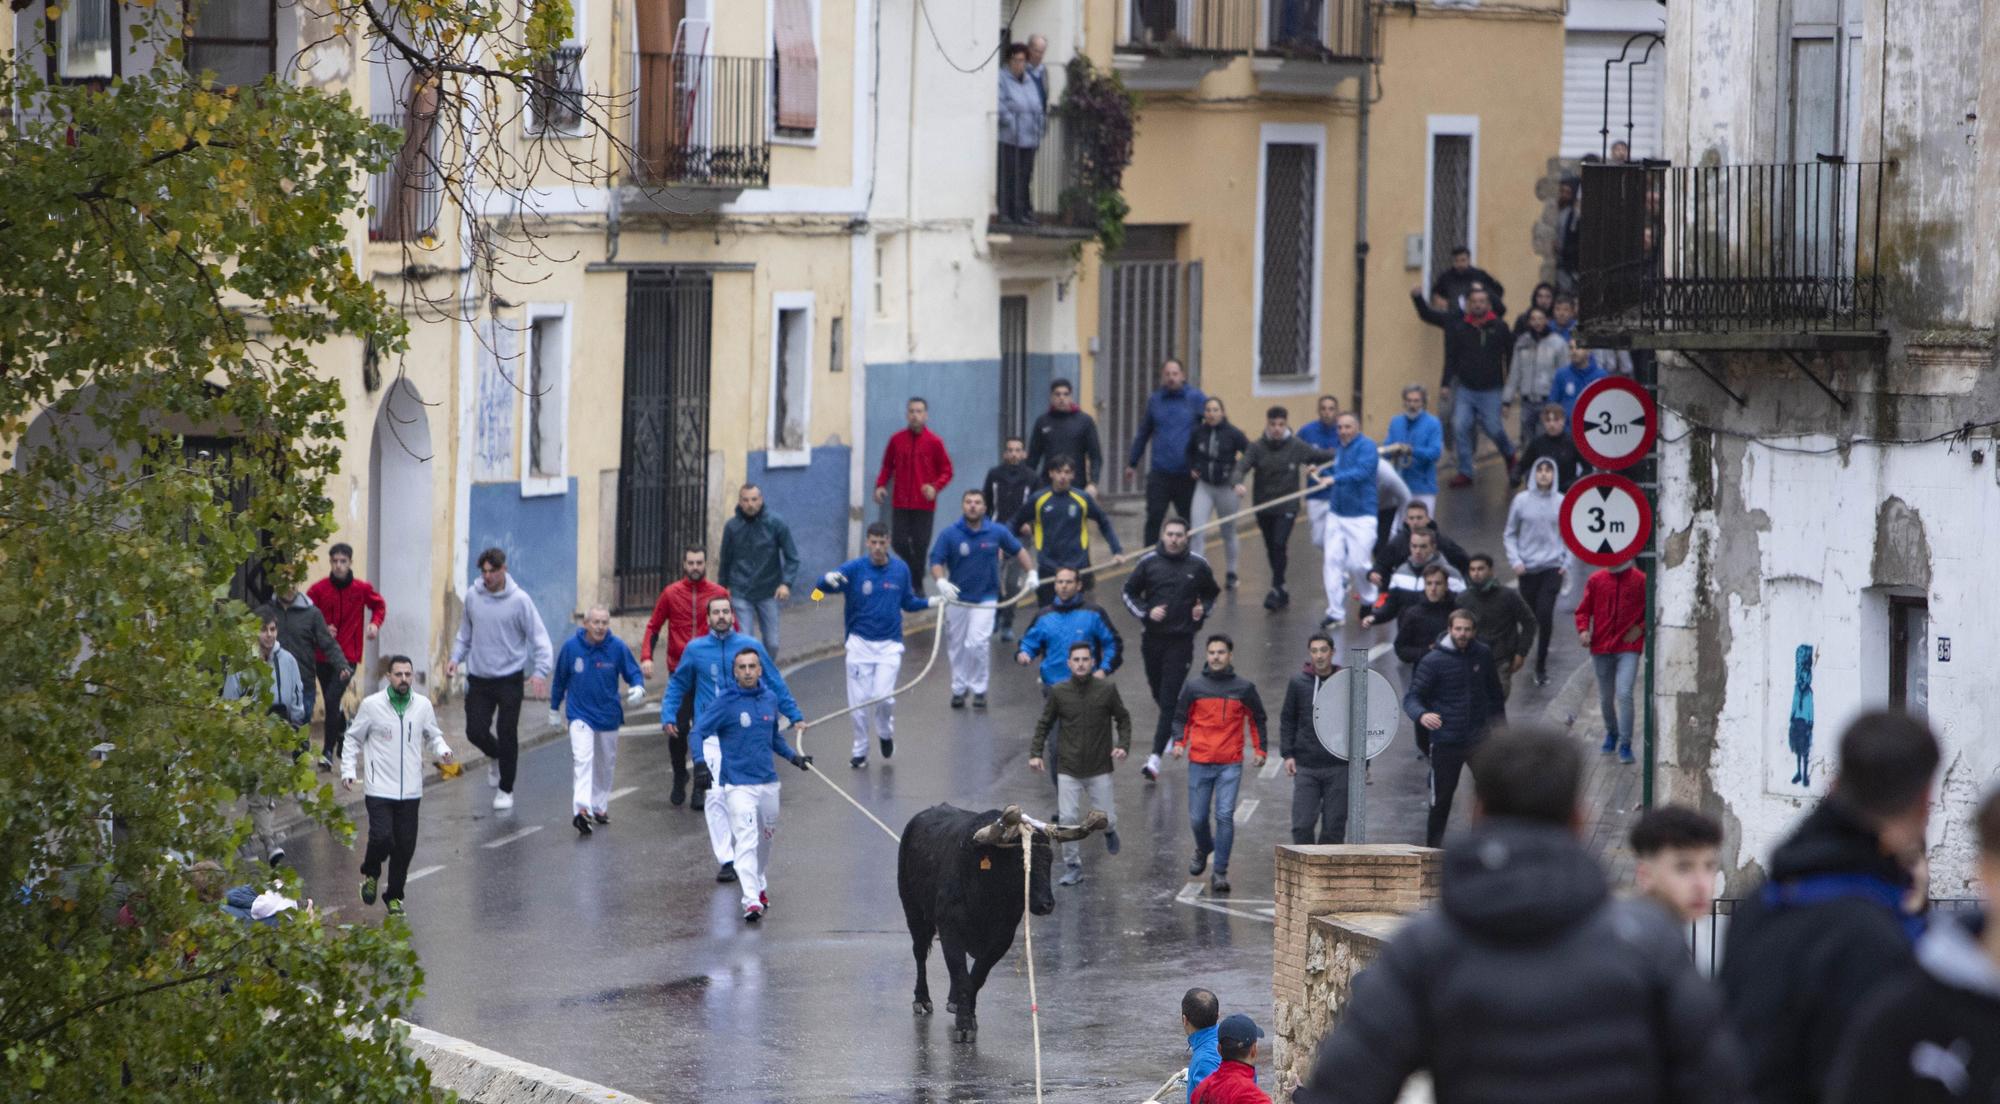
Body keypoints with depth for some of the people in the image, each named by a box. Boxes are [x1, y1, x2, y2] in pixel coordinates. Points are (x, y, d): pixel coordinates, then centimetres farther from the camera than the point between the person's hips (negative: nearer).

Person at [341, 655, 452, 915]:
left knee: (405, 846, 4)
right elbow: (353, 739, 6)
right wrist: (347, 770, -4)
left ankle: (394, 896, 21)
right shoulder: (371, 705, -4)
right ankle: (371, 874, 15)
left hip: (410, 792, 3)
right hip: (379, 789, -3)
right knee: (382, 838, -16)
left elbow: (433, 736, 18)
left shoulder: (423, 705, 4)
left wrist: (442, 750, -4)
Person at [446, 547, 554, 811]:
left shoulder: (519, 600, -10)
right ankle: (495, 757, 33)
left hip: (509, 679, -3)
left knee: (507, 736, -1)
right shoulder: (472, 596, 1)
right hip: (478, 679, 3)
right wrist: (456, 658, 1)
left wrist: (540, 671, -22)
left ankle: (506, 790, 15)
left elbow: (539, 638, -9)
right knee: (475, 731, -1)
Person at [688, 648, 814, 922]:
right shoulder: (726, 702, -10)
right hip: (738, 784, -6)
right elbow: (698, 732, -15)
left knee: (765, 838, 18)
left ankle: (760, 886, 40)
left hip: (768, 782, 6)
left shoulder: (769, 698, 7)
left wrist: (793, 756, 15)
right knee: (746, 841, -15)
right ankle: (751, 900, -20)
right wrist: (702, 759, -31)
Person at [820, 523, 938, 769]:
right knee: (859, 702, 1)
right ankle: (860, 750, 20)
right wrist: (828, 578, -44)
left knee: (883, 697, -12)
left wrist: (931, 602, -2)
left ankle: (886, 733, 20)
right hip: (860, 644, -1)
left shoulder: (900, 569, 1)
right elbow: (823, 585, -22)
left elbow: (908, 601, 14)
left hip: (889, 645, 1)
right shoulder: (855, 568, -8)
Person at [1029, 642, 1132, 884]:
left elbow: (1123, 719, 5)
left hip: (1099, 769, -1)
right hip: (1068, 769, 1)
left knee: (1105, 818, 1)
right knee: (1068, 819, -4)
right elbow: (1044, 724, 6)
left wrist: (1123, 746, -10)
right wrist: (1035, 752, -4)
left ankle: (1109, 830, 38)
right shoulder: (1059, 692, -3)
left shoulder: (1107, 689, -6)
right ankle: (1073, 867, 10)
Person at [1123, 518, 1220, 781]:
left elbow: (1212, 592, 16)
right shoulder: (1149, 562, -1)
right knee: (1158, 693, 16)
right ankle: (1176, 726, 48)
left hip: (1181, 640, -2)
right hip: (1152, 637, 2)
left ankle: (1156, 757, -11)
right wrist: (1146, 612, -10)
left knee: (1169, 700, -9)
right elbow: (1129, 593, 8)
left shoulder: (1197, 565, -1)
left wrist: (1203, 609, -5)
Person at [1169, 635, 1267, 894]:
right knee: (1197, 818, 4)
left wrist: (1260, 749, 4)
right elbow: (1180, 717, 11)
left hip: (1230, 764, -1)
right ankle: (1203, 849, 37)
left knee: (1225, 816, -10)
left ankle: (1220, 872, -6)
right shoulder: (1194, 686, 4)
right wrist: (1179, 742, -5)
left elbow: (1257, 719, 14)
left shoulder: (1244, 688, 4)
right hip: (1200, 763, 1)